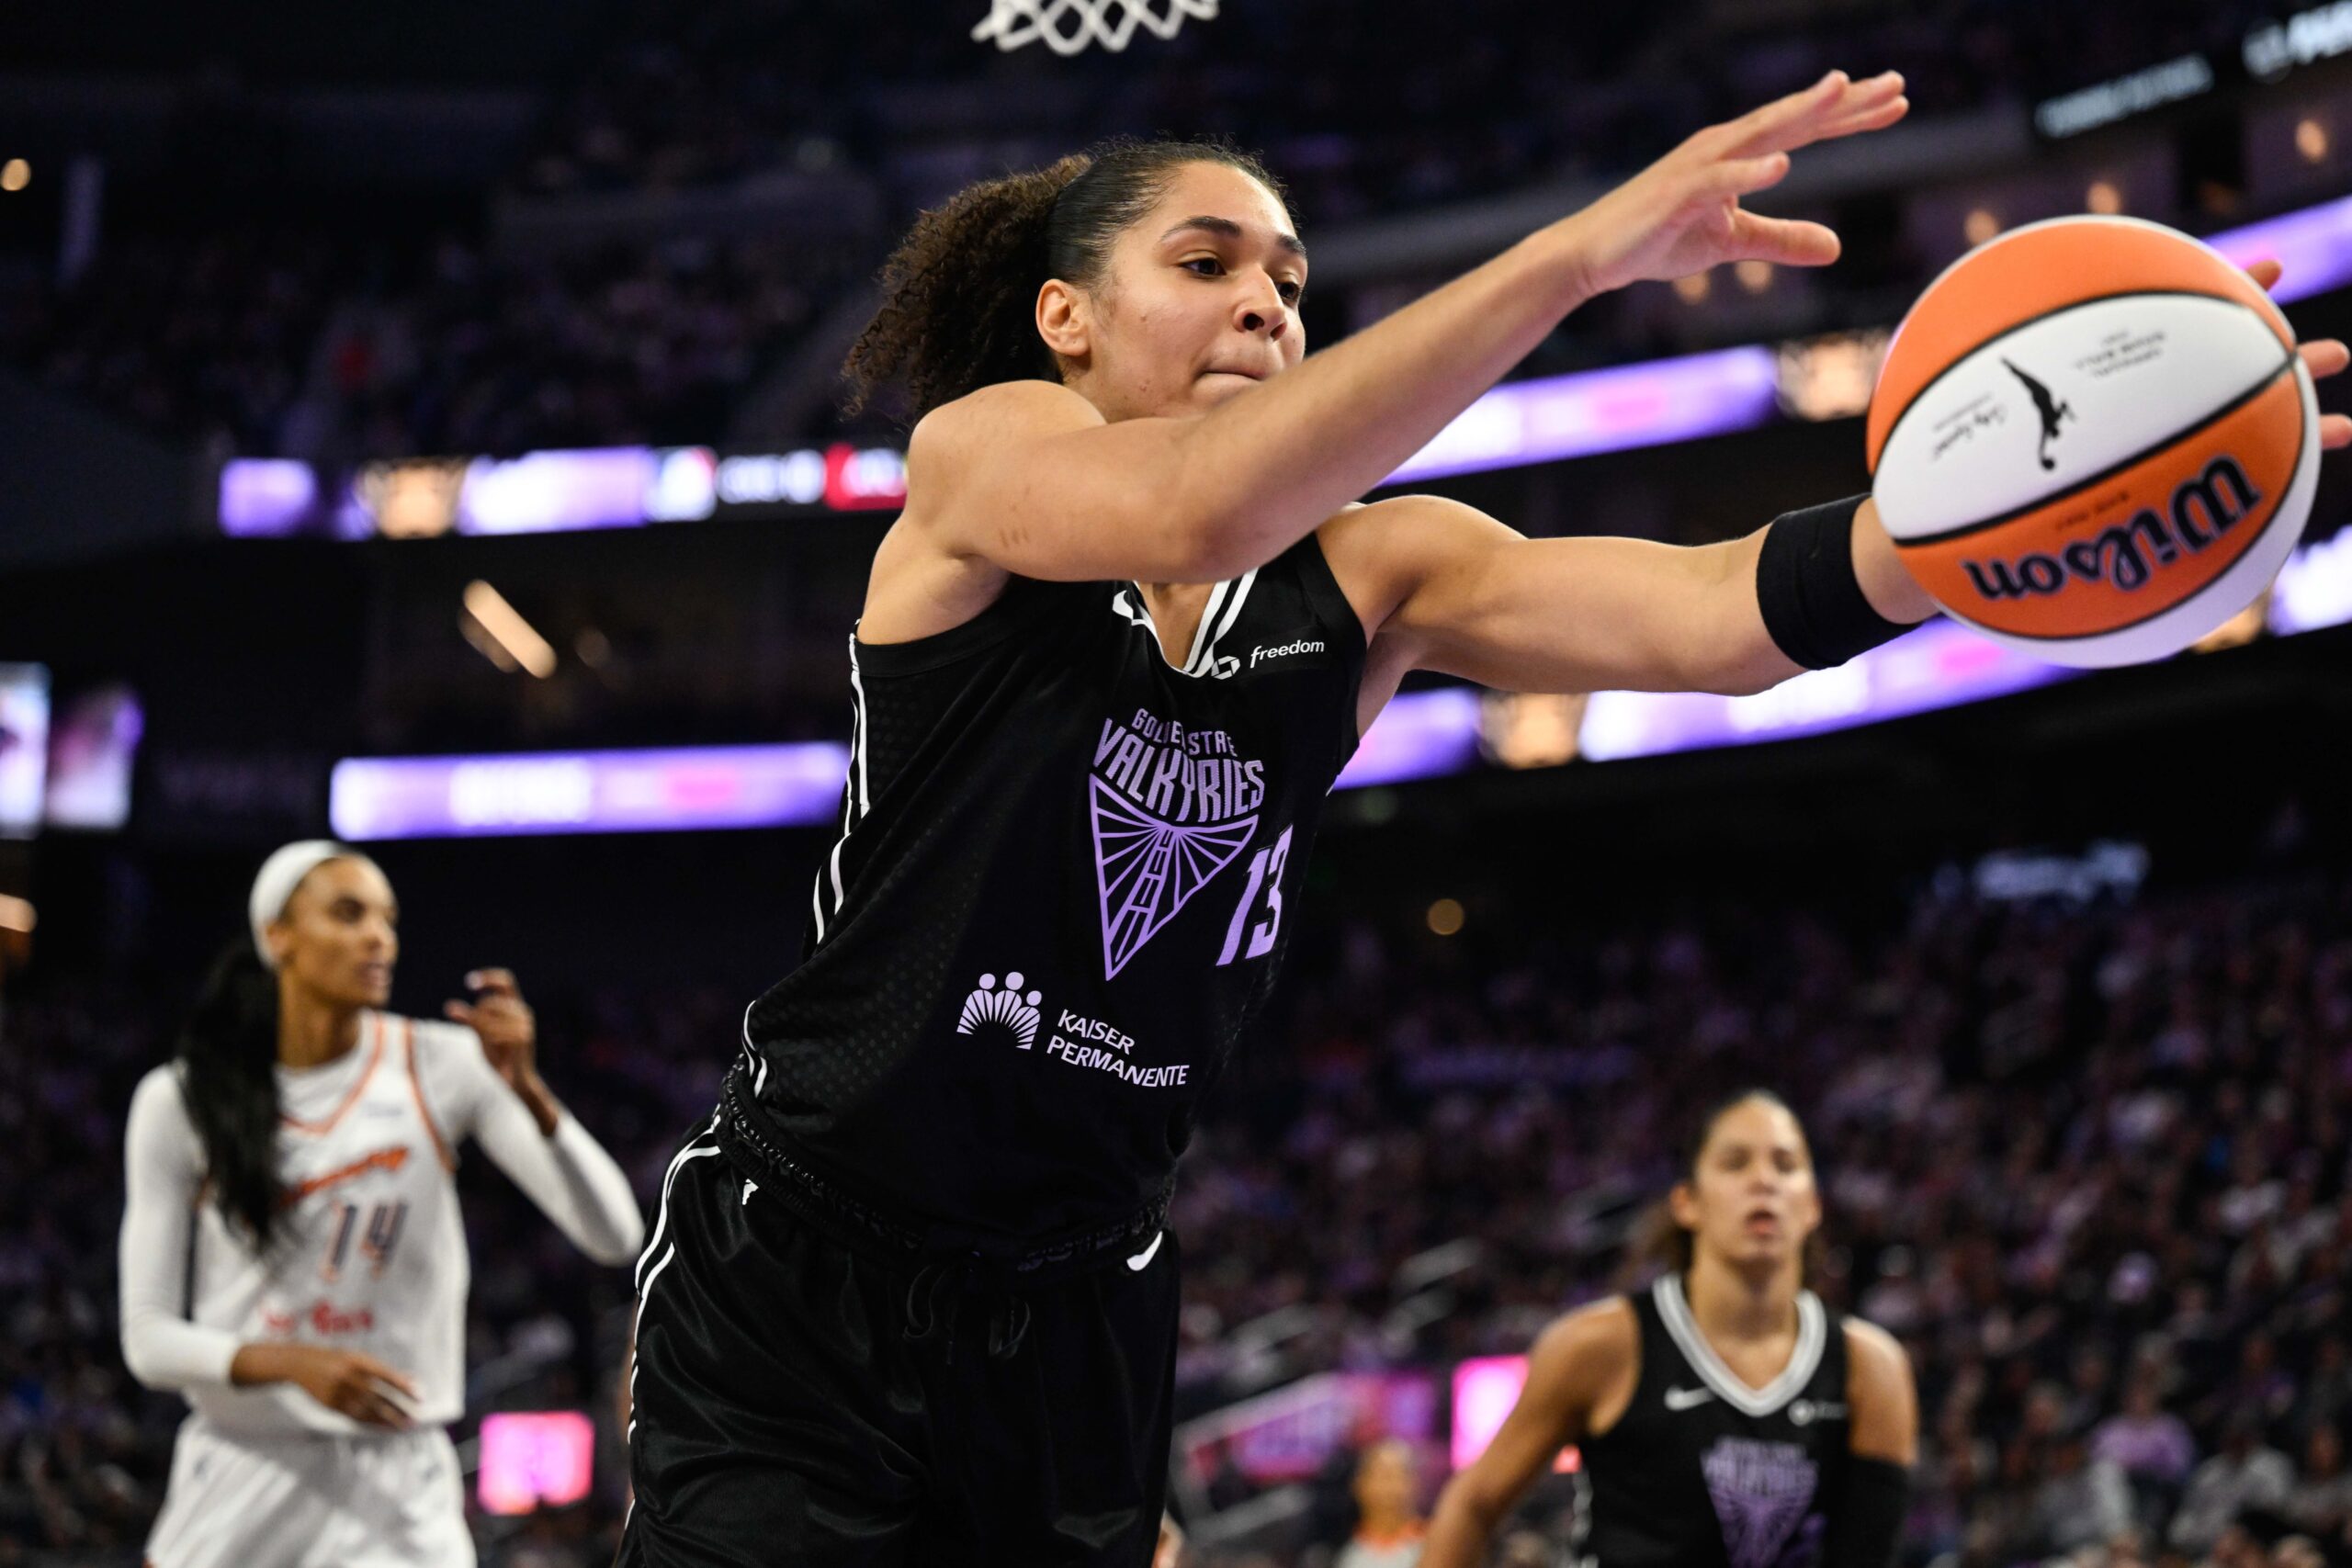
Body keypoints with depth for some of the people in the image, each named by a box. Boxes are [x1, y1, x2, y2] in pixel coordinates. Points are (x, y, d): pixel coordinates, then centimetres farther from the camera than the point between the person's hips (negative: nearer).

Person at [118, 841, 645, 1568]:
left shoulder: (443, 1066, -3)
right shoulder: (180, 1100, -2)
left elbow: (614, 1236, -9)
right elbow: (147, 1338, -4)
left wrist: (526, 1090, -23)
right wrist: (292, 1363, -22)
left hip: (397, 1483, -1)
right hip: (237, 1476, 1)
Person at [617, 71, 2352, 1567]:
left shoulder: (1368, 578, 1)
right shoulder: (976, 457, -9)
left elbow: (1716, 618, -15)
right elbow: (1192, 511, -32)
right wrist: (1581, 252, -41)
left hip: (1079, 1326, 4)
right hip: (794, 1285, -4)